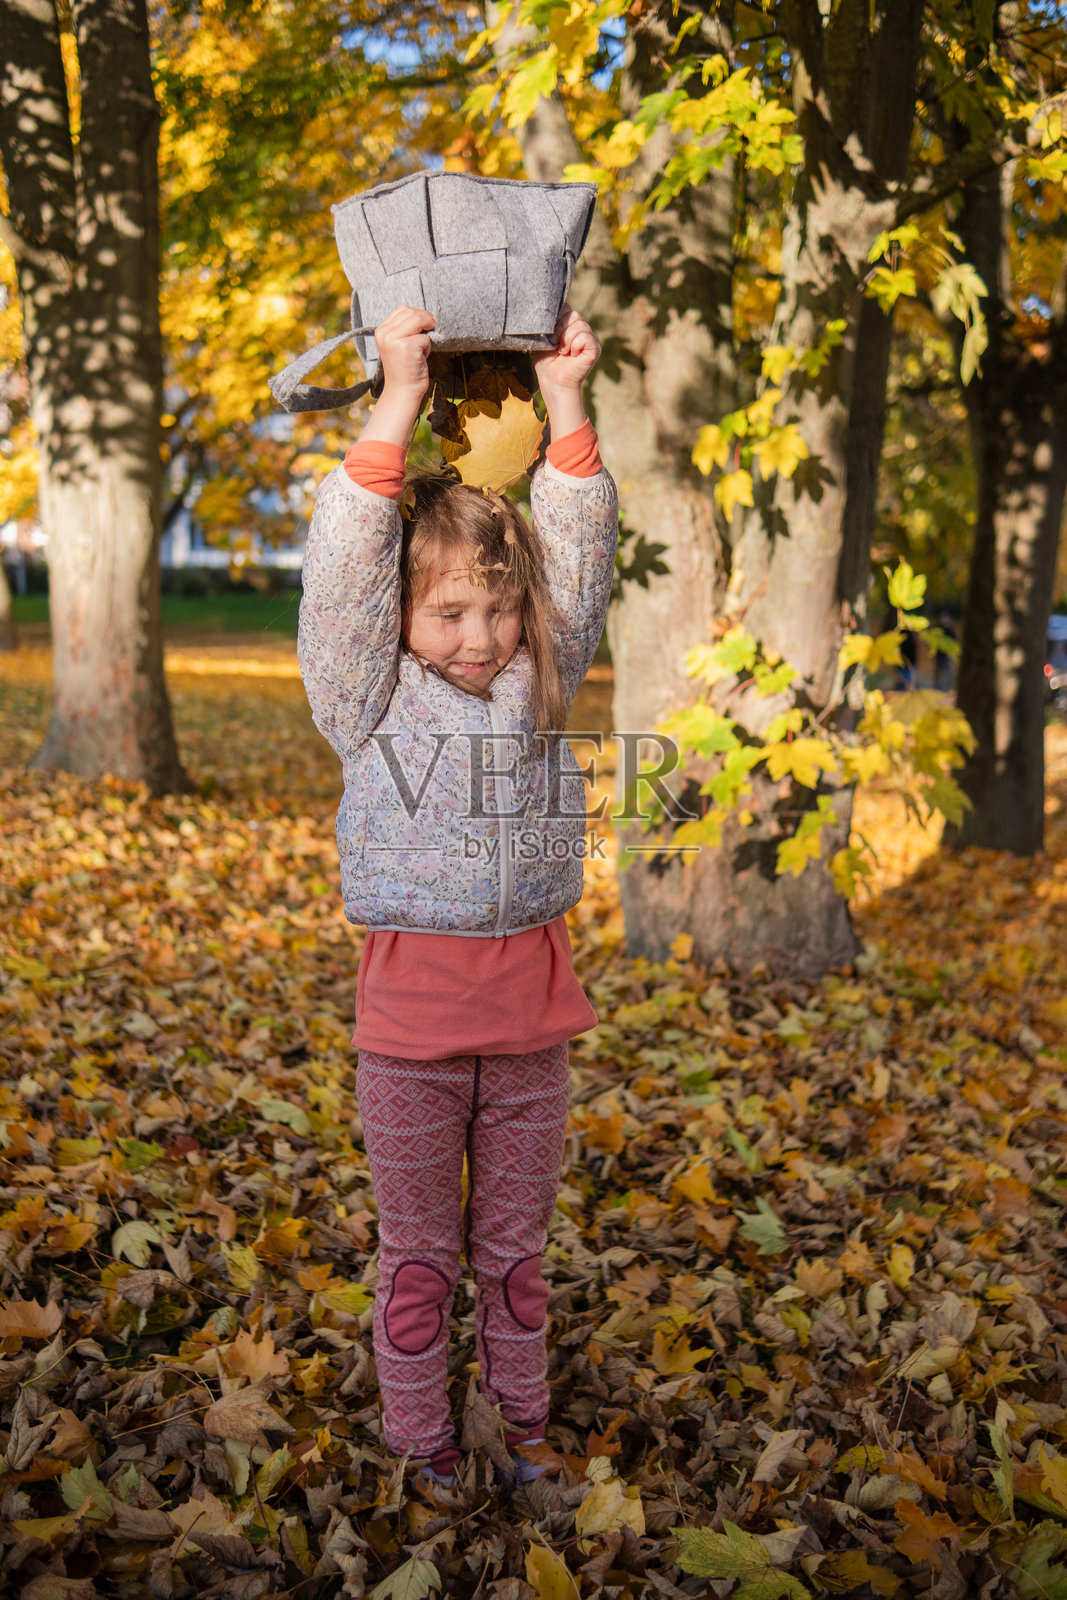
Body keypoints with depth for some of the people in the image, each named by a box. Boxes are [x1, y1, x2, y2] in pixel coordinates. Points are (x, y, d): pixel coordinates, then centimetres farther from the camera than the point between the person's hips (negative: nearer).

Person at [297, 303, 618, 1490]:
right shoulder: (369, 699, -4)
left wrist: (566, 409, -9)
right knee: (418, 1253, 13)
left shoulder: (540, 682, 5)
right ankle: (419, 1445, 32)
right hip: (410, 1010, -2)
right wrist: (397, 405, -21)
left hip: (529, 1008, 3)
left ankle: (522, 1423, 38)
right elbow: (345, 570, -16)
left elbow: (580, 562, -2)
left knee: (516, 1245, 18)